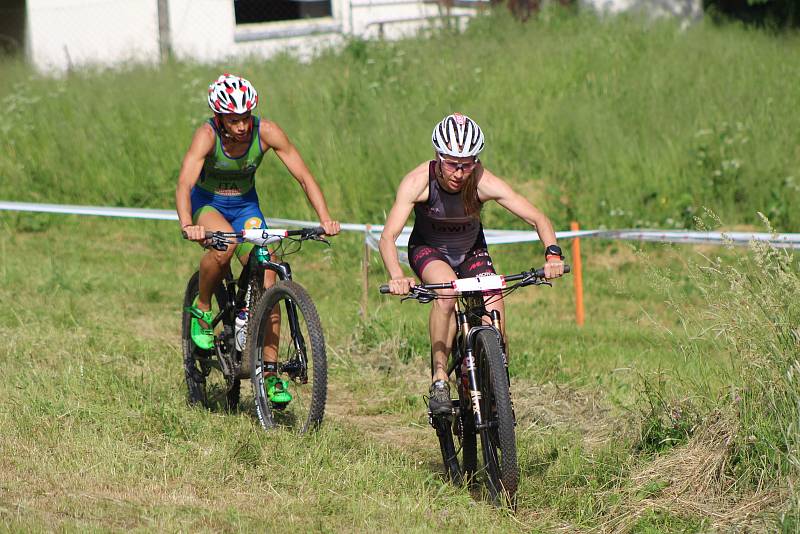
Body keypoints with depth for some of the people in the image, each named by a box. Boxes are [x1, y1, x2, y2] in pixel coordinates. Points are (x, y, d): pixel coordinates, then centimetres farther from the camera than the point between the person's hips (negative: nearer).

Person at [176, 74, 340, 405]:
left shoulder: (266, 132, -22)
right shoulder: (207, 135, -28)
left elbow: (304, 177, -20)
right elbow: (184, 183, -40)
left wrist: (325, 219, -34)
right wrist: (187, 225, -57)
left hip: (245, 204, 3)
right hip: (207, 203, -3)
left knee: (267, 281, -12)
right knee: (225, 244, -37)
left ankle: (271, 371, -4)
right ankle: (202, 309, -10)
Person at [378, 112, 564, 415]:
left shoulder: (484, 183, -29)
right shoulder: (418, 182, -31)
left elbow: (538, 219, -27)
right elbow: (389, 236, -37)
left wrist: (552, 255, -46)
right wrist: (397, 277, -55)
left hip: (471, 251, 2)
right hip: (428, 251, -2)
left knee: (495, 320, -16)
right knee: (447, 290, -34)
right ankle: (439, 380, -26)